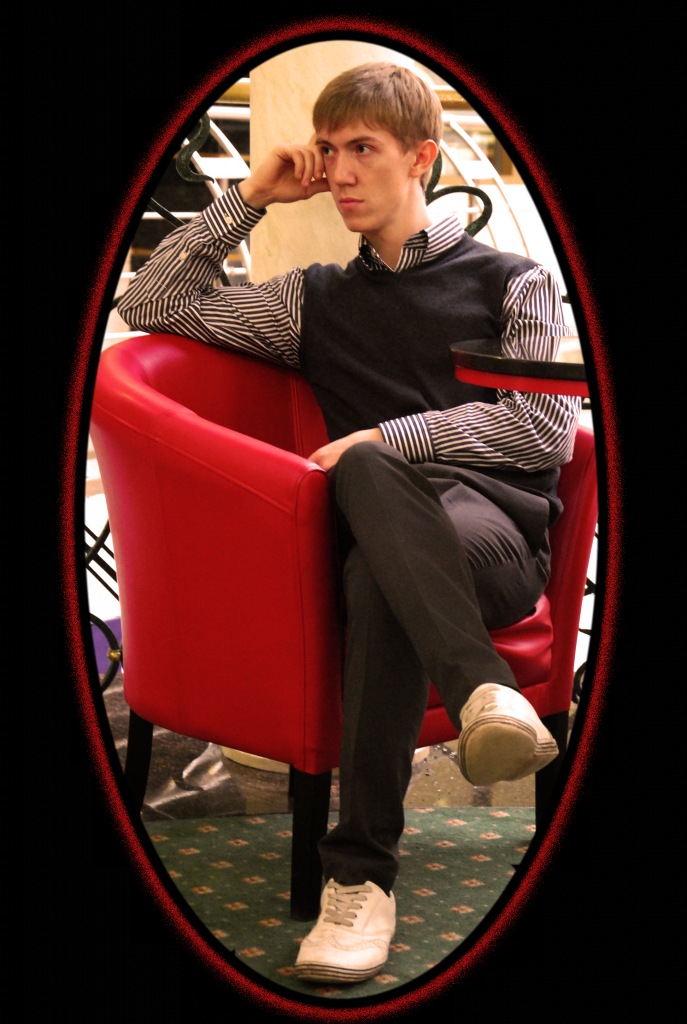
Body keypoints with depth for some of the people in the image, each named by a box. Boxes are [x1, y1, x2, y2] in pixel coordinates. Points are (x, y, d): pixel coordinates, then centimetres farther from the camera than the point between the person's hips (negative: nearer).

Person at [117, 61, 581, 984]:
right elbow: (151, 306, 23)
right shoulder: (318, 300, 28)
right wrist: (249, 200, 19)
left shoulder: (513, 282, 19)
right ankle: (485, 692, -57)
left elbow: (545, 427, 4)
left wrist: (386, 439, -5)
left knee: (377, 575, -40)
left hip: (498, 529, -2)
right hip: (383, 524, 2)